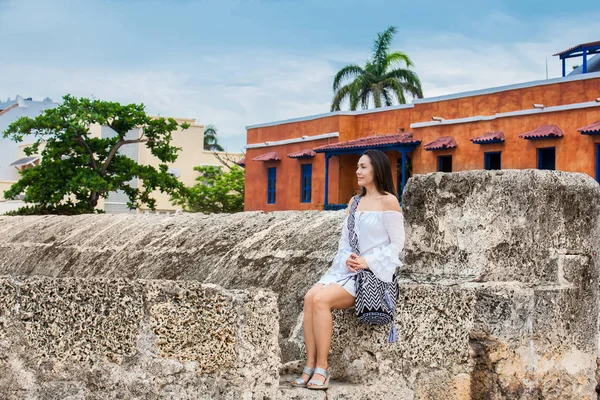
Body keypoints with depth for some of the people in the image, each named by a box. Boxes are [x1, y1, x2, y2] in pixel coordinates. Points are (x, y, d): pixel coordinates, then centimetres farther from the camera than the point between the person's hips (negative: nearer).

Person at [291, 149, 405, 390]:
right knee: (310, 297, -22)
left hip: (373, 272, -6)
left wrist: (367, 262, -16)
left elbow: (397, 244, -6)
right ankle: (310, 366, -23)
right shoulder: (354, 202, 18)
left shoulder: (388, 201, -4)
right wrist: (347, 259, -5)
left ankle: (321, 370, -23)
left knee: (322, 300, -28)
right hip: (346, 269, 6)